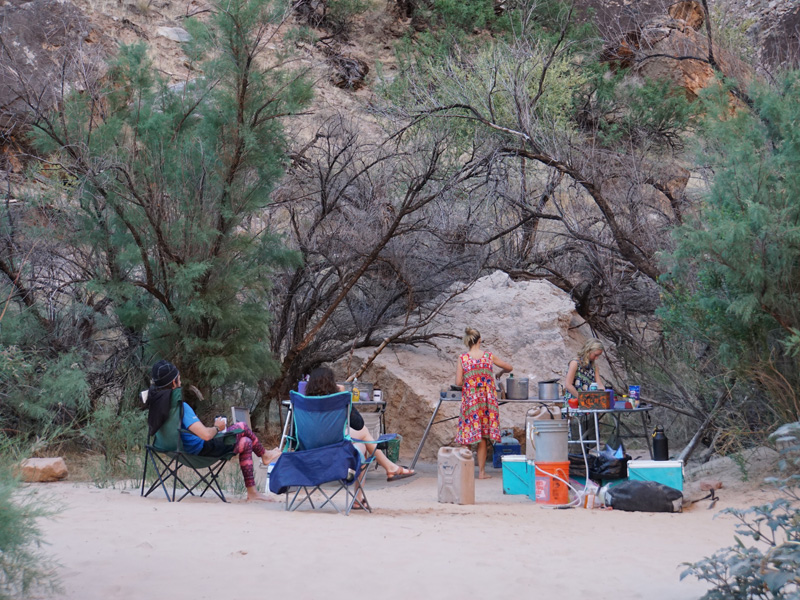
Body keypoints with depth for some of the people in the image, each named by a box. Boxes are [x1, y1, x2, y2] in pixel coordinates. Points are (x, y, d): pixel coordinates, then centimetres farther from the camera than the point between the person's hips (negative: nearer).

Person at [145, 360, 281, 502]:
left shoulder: (154, 402, -8)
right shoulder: (180, 406, -33)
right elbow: (206, 435, -36)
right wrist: (217, 427, -14)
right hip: (202, 449, -9)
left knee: (246, 442, 21)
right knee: (242, 427, 13)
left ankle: (252, 492, 27)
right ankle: (264, 455, 44)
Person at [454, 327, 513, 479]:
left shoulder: (462, 358, -5)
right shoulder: (489, 356, 0)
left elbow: (458, 382, -7)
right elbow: (509, 368, 11)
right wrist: (500, 373, 32)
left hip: (470, 400, -1)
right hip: (486, 400, 1)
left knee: (467, 438, 7)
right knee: (482, 438, 8)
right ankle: (481, 471, 11)